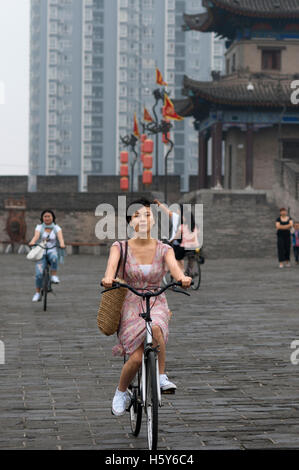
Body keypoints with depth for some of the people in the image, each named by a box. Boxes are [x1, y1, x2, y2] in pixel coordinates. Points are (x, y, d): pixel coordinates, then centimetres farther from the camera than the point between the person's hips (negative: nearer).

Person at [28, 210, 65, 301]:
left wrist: (62, 244, -36)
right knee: (39, 274, -16)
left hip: (52, 251, 0)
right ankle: (38, 293, 1)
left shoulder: (56, 228, 5)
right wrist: (32, 242, -38)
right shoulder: (39, 227, 4)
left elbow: (60, 237, -13)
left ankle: (54, 275, -19)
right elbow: (36, 236, -15)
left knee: (54, 257, -39)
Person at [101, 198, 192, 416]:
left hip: (157, 304, 1)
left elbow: (173, 265, -19)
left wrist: (182, 277, -43)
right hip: (131, 306, 0)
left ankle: (161, 377, -18)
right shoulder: (121, 247, -2)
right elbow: (112, 264, -22)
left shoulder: (164, 249, 1)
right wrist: (108, 278, -46)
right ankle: (121, 392, 13)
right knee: (136, 358, -17)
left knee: (155, 328, -37)